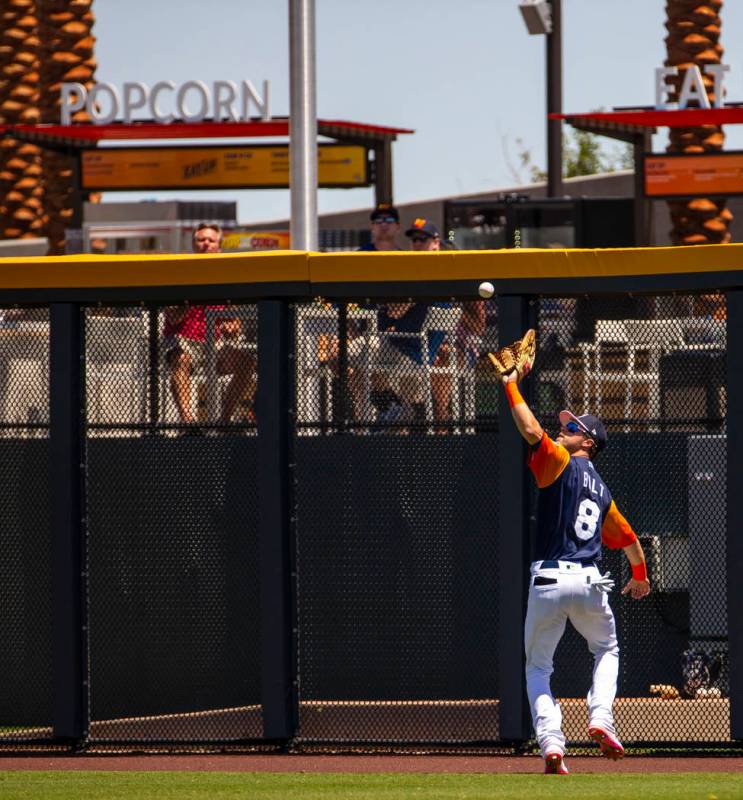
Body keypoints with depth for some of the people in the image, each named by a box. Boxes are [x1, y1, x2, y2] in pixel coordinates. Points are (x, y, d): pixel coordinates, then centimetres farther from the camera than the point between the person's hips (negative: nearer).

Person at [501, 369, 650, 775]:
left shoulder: (562, 464, 1)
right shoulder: (602, 490, 20)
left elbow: (532, 431, -16)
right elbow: (628, 537, 32)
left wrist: (511, 388, -4)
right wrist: (640, 576, 49)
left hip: (548, 581, -4)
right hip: (589, 582, 4)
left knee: (538, 667, 10)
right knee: (607, 651, 29)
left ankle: (550, 742, -7)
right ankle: (600, 718, 6)